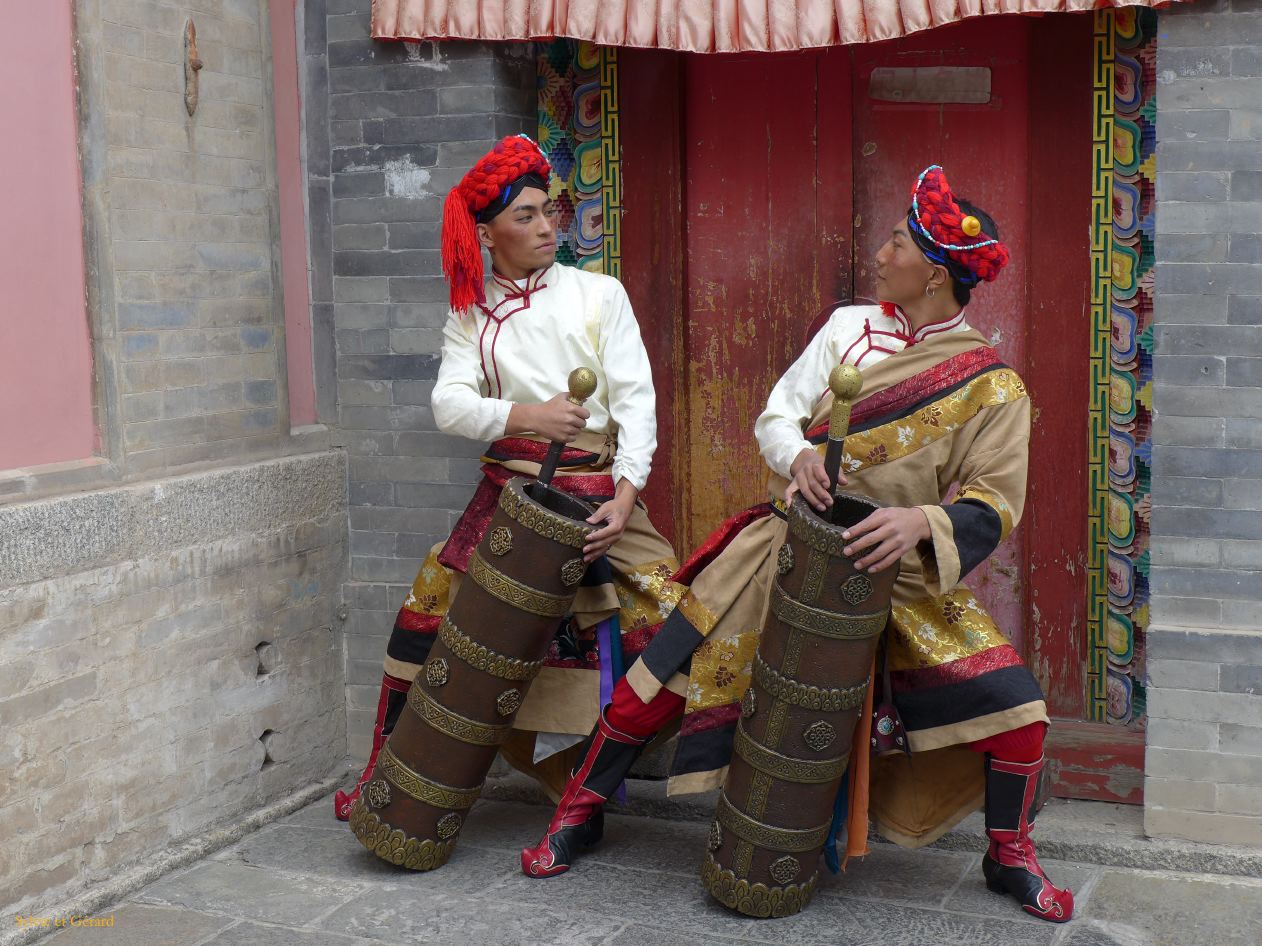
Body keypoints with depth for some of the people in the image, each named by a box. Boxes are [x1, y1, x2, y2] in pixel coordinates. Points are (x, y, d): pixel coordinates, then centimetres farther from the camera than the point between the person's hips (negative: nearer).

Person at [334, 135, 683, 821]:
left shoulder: (599, 293, 5)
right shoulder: (472, 313, 10)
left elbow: (636, 398, -3)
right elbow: (448, 402, -5)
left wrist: (625, 495, -16)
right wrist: (524, 416, -25)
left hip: (597, 487, -1)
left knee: (667, 621, -15)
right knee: (431, 608, 2)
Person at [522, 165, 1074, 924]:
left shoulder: (993, 387, -5)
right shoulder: (850, 326, 3)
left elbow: (994, 502, -11)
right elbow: (777, 413, 4)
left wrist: (922, 522, -31)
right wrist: (798, 455, -20)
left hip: (902, 574, -1)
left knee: (1015, 704, -14)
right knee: (662, 677, -4)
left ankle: (1011, 855, 14)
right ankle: (579, 812, 18)